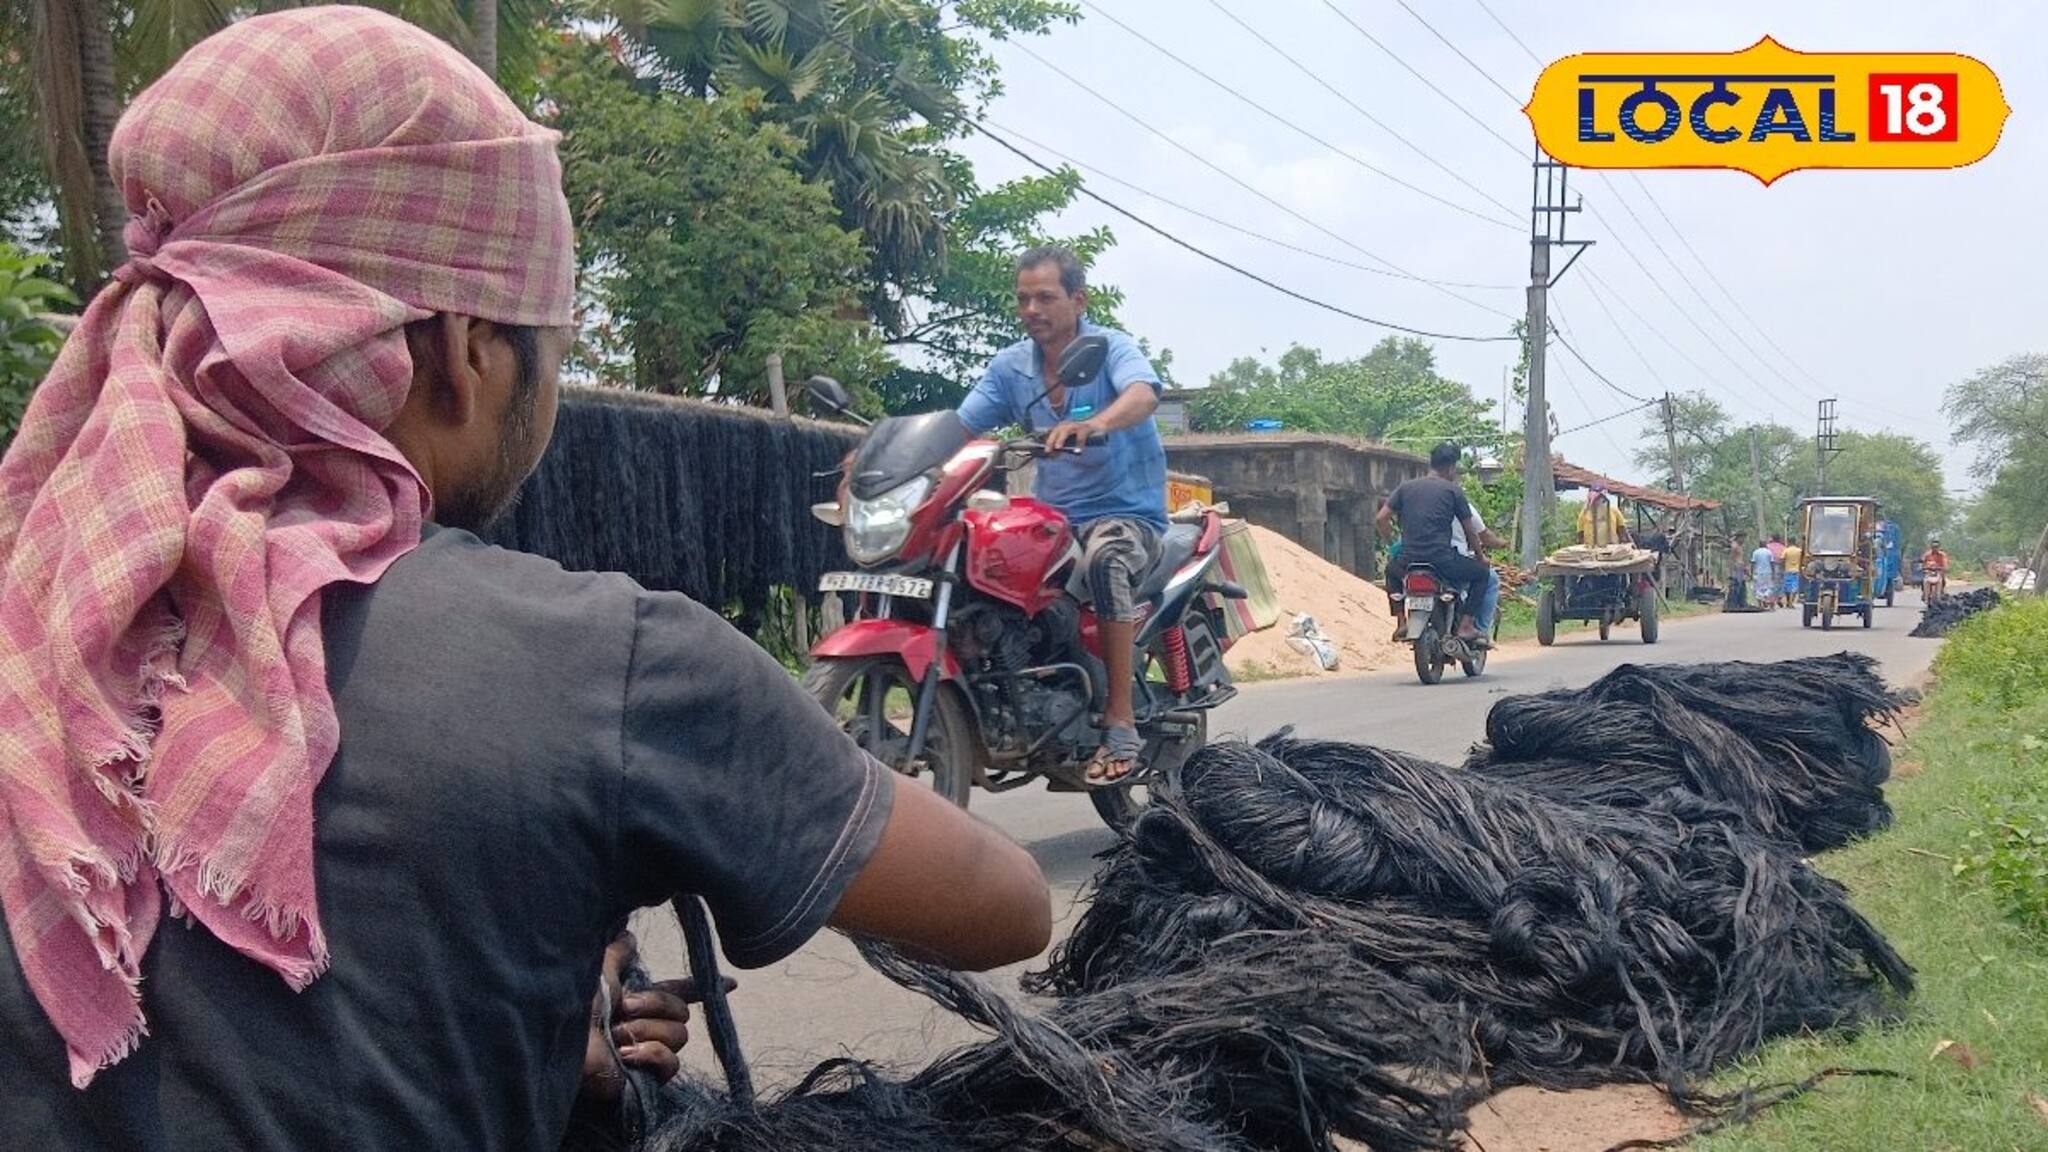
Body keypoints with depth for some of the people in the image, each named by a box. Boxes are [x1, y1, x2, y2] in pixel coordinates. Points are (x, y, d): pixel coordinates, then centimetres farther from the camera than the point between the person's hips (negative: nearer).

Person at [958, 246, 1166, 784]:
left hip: (1126, 513, -5)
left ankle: (1121, 720, -31)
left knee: (1104, 557, -38)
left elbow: (1144, 394, -30)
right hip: (1052, 516, 5)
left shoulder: (1111, 348, -8)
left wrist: (1095, 424, -52)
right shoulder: (1009, 366, 8)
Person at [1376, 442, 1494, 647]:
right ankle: (1466, 626, 7)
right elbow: (1470, 530, 8)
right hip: (1442, 560, -4)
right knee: (1481, 572, 19)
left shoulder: (1406, 487, 11)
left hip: (1409, 561, 4)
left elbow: (1380, 519, 7)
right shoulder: (1453, 490, 3)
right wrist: (1480, 556, 24)